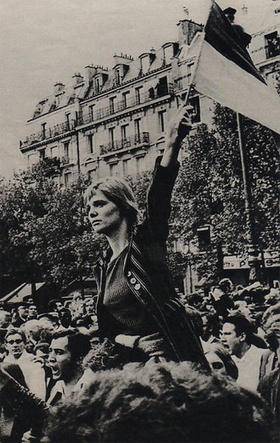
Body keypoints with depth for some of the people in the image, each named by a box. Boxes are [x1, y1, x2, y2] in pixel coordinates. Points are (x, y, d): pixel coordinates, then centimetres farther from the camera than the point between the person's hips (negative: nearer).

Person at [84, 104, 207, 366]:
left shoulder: (146, 242, -4)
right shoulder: (102, 269, 12)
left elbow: (158, 197, -22)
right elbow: (106, 330, 15)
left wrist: (172, 145, -37)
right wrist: (132, 341, -7)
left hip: (172, 356, -5)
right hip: (131, 363, 5)